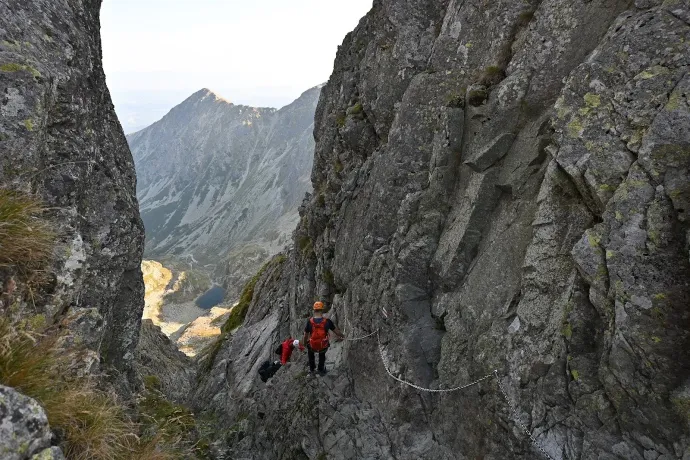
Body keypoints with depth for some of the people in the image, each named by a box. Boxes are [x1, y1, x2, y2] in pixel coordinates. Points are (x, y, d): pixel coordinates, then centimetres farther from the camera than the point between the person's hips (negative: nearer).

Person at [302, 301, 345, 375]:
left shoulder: (309, 322, -16)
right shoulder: (327, 321, -15)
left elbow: (305, 335, -6)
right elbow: (336, 331, -1)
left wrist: (304, 343, 15)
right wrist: (342, 336, 21)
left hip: (312, 347, 0)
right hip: (323, 347, 0)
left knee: (310, 350, 36)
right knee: (322, 354, 36)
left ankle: (312, 369, 45)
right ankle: (321, 370, 43)